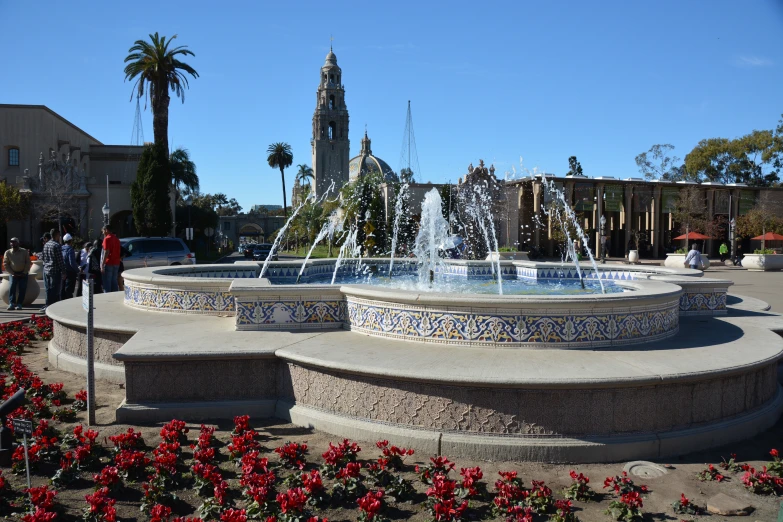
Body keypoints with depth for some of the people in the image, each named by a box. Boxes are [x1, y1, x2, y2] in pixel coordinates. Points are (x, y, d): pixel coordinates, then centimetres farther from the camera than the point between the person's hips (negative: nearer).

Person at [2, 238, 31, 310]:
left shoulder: (24, 252, 0)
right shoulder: (7, 252, 0)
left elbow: (28, 263, 0)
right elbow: (5, 264, 1)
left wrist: (24, 272, -8)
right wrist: (12, 273, -8)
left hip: (23, 273, 0)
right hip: (13, 273, 0)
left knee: (22, 288, -8)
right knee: (12, 287, -15)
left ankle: (19, 304, -6)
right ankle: (11, 303, -19)